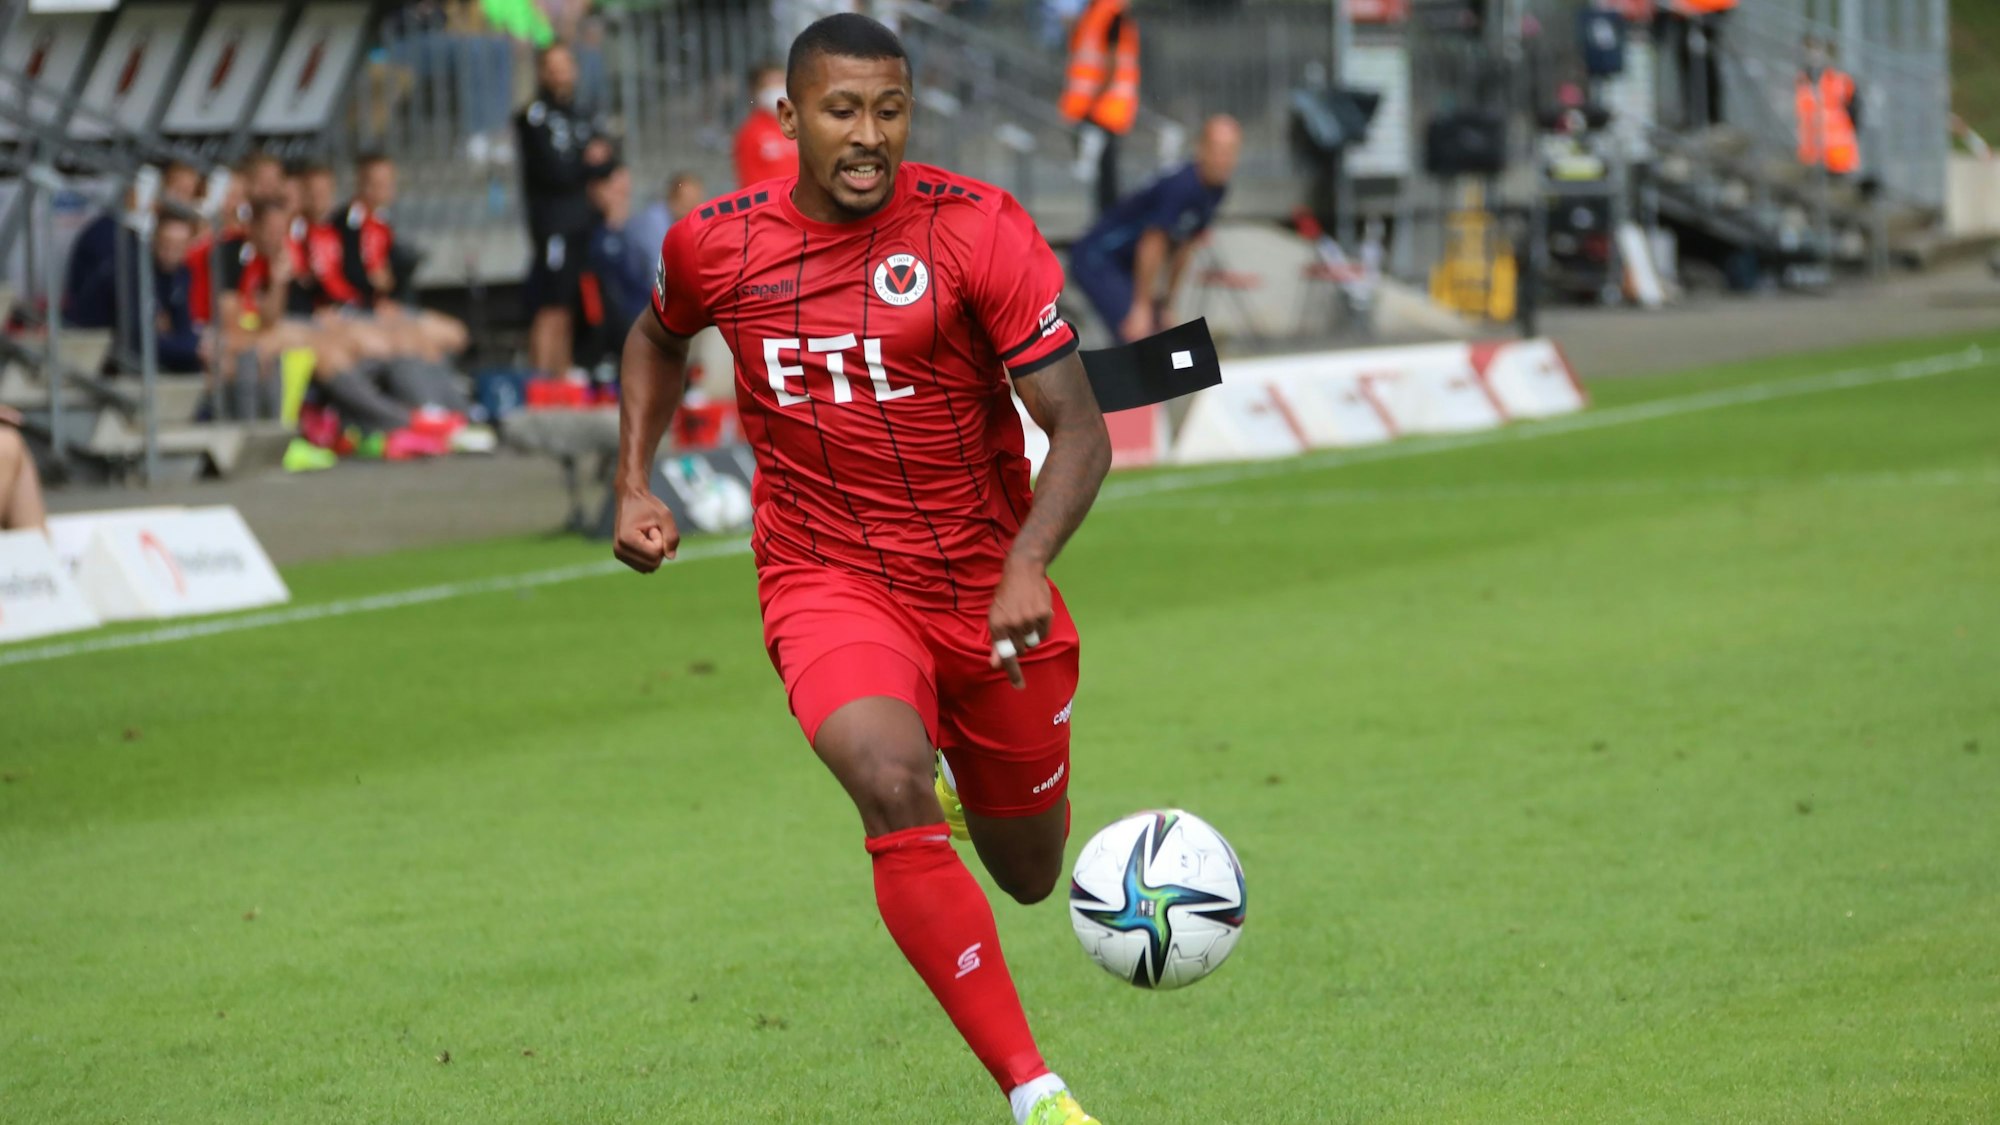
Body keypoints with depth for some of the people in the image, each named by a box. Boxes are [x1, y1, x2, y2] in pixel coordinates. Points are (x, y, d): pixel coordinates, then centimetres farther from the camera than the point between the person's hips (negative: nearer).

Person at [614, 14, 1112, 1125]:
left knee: (1028, 875, 14)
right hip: (827, 583, 0)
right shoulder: (714, 244, -5)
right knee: (892, 787, -31)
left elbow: (1079, 432, -16)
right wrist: (634, 484, 8)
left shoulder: (979, 229, -13)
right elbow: (658, 338, 21)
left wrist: (1028, 566, -32)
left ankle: (966, 792, 55)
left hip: (986, 586, 1)